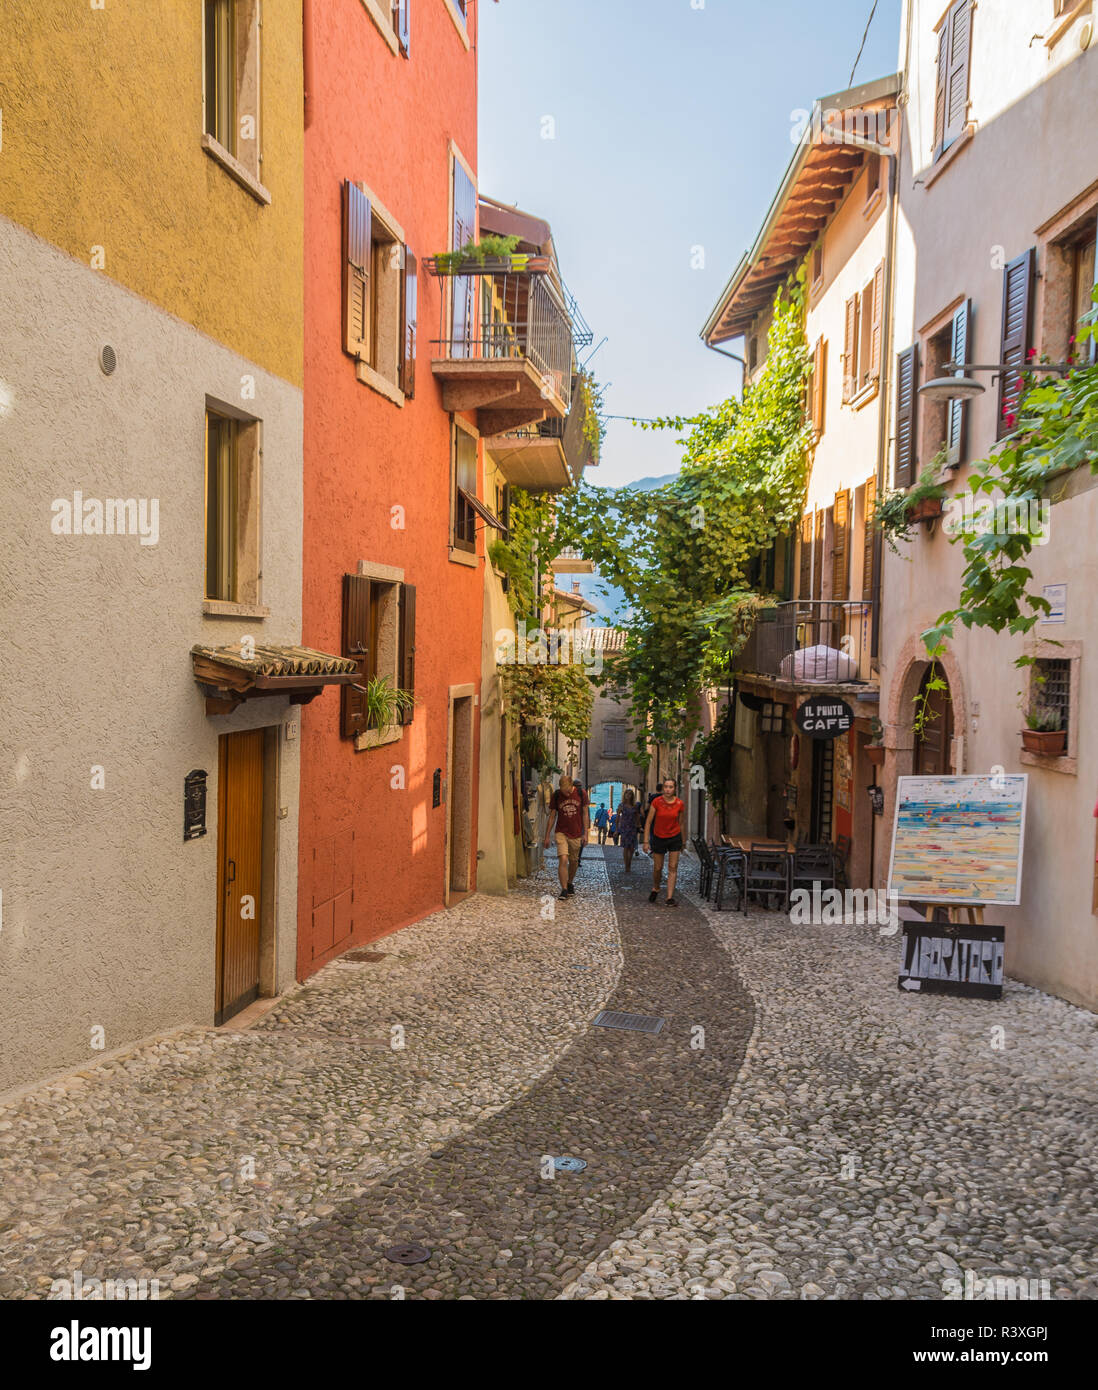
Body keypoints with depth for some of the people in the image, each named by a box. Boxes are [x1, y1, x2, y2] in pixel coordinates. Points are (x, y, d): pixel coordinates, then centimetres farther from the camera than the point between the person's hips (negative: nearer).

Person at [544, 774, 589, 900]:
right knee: (563, 860, -16)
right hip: (561, 833, -1)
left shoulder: (581, 794, -5)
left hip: (576, 834, 1)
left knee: (574, 861, 11)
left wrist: (585, 833, -3)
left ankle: (570, 883, 35)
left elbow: (585, 814, 2)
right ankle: (564, 890, -14)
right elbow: (552, 816, 1)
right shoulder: (556, 796, -5)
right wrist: (547, 836, 1)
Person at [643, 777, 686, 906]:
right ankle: (655, 889, 37)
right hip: (659, 838, -1)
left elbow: (680, 823, 6)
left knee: (673, 868, -4)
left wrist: (682, 842, 12)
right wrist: (646, 841, -12)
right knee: (658, 868, 9)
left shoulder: (680, 803, -7)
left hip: (675, 838, 1)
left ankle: (670, 897, -2)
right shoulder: (656, 802, -14)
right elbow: (648, 822, -9)